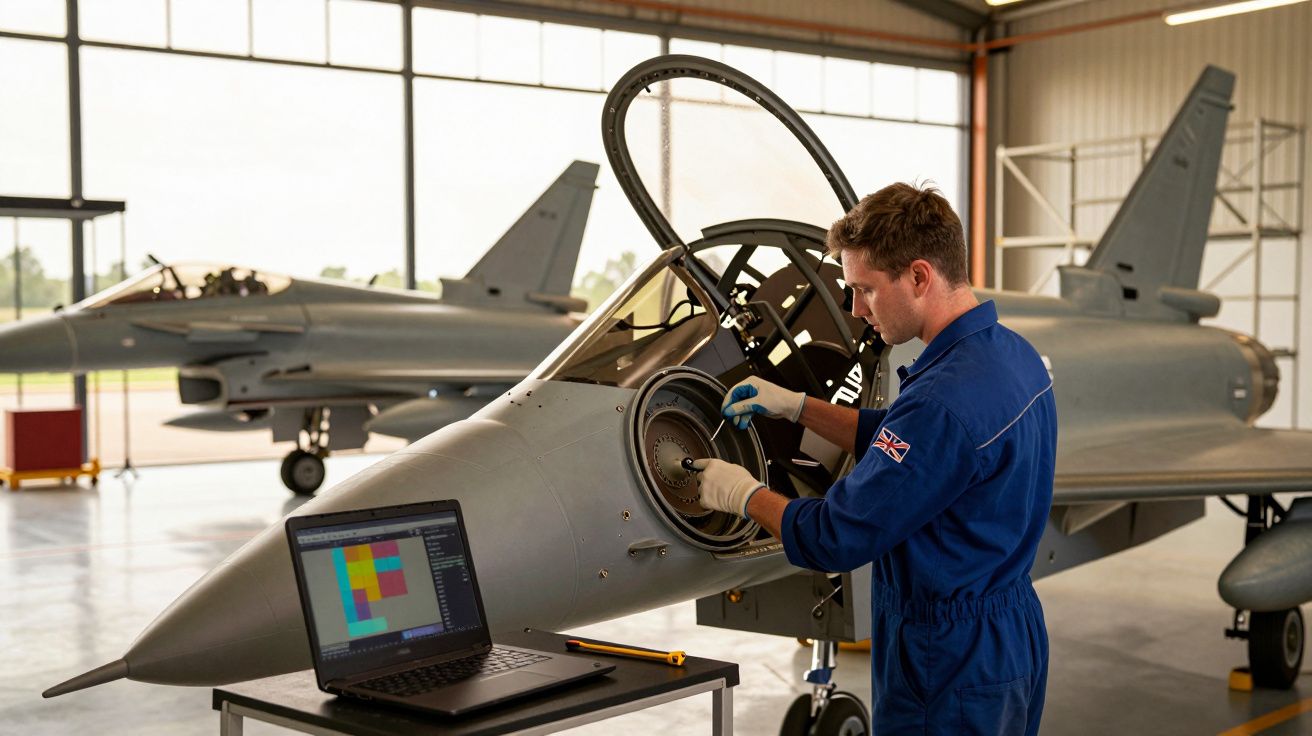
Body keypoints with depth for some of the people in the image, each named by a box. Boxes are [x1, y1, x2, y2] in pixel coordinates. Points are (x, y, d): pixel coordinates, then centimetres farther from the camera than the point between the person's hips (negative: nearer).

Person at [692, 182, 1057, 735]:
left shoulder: (947, 396, -30)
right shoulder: (1012, 354, 2)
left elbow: (834, 540, -24)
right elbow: (901, 444, 18)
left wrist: (743, 494, -7)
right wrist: (796, 406, 13)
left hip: (951, 668, -10)